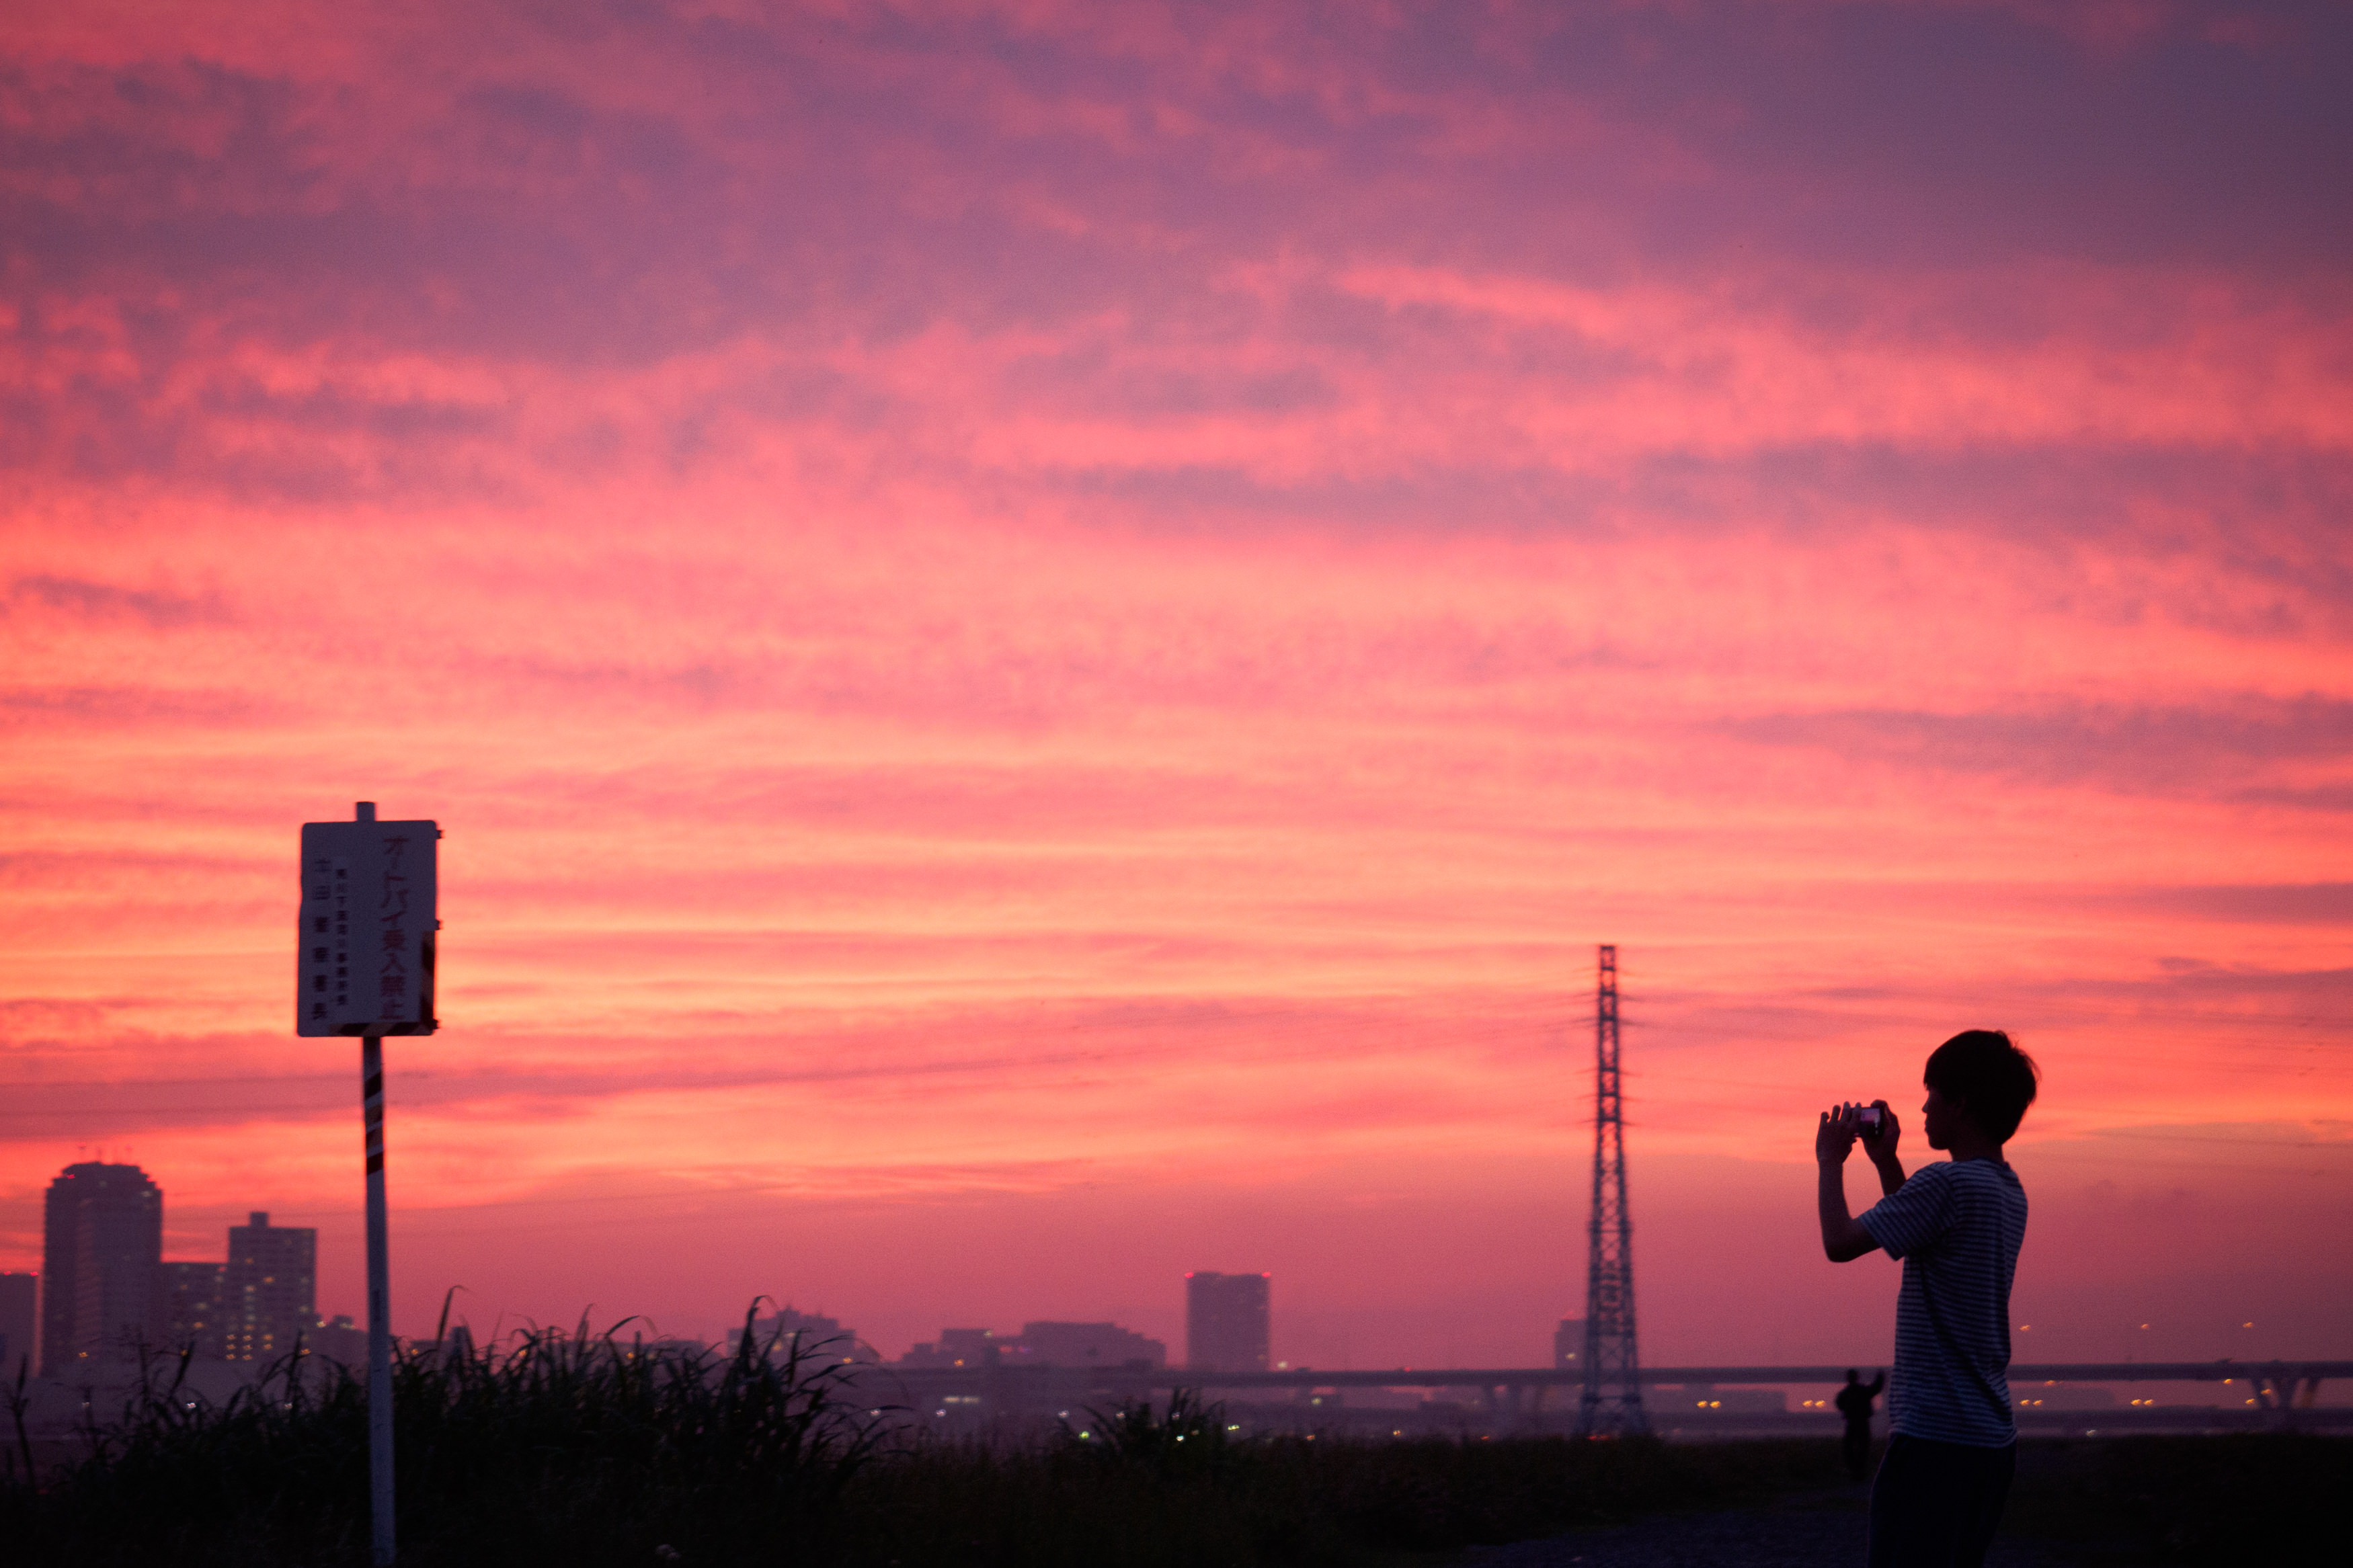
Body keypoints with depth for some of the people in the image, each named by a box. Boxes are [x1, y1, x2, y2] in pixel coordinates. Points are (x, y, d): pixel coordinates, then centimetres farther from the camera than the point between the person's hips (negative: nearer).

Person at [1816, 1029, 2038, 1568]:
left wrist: (1831, 1162, -1)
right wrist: (1886, 1162, 25)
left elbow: (1840, 1243, -16)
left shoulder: (1948, 1184, -16)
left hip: (1934, 1439, -9)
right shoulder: (2009, 1191, 14)